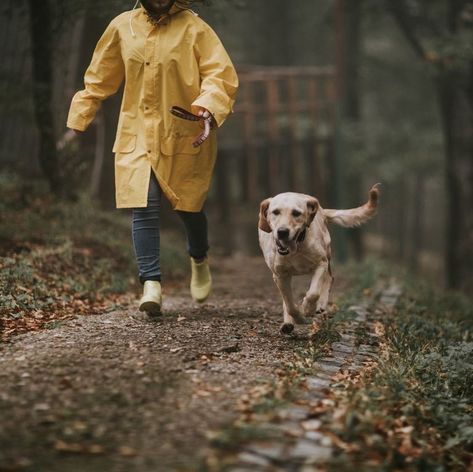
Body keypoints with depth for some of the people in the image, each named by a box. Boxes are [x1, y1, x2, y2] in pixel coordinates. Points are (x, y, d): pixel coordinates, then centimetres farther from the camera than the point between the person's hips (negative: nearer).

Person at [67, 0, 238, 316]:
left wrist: (208, 105, -32)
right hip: (138, 134, 2)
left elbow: (222, 74, -12)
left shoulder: (194, 28, -4)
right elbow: (99, 78, 16)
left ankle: (200, 260, 40)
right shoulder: (123, 27, 6)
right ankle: (152, 284, -9)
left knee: (189, 206, 9)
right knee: (143, 206, -12)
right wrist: (78, 120, 17)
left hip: (185, 135, -2)